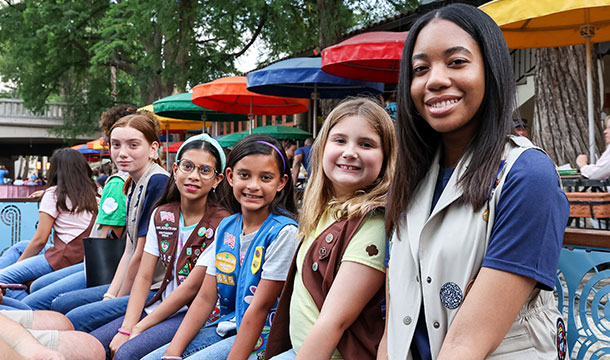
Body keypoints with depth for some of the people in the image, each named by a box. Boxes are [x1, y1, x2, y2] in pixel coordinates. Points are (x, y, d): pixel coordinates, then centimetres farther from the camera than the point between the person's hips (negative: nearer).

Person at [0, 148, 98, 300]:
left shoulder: (54, 194, -5)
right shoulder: (91, 193, 11)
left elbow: (40, 240, -5)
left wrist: (18, 263, 8)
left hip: (64, 258, -8)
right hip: (82, 257, 8)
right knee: (21, 246, 25)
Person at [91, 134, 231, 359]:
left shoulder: (221, 224, -14)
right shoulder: (161, 215, 6)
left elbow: (191, 288, -16)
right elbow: (144, 276, 2)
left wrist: (139, 329, -14)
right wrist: (126, 328, -10)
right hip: (162, 307, 6)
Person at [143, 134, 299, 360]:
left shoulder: (283, 232, -16)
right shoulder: (226, 227, 5)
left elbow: (260, 307, -18)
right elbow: (206, 297, 4)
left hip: (261, 337, -6)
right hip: (226, 327, 7)